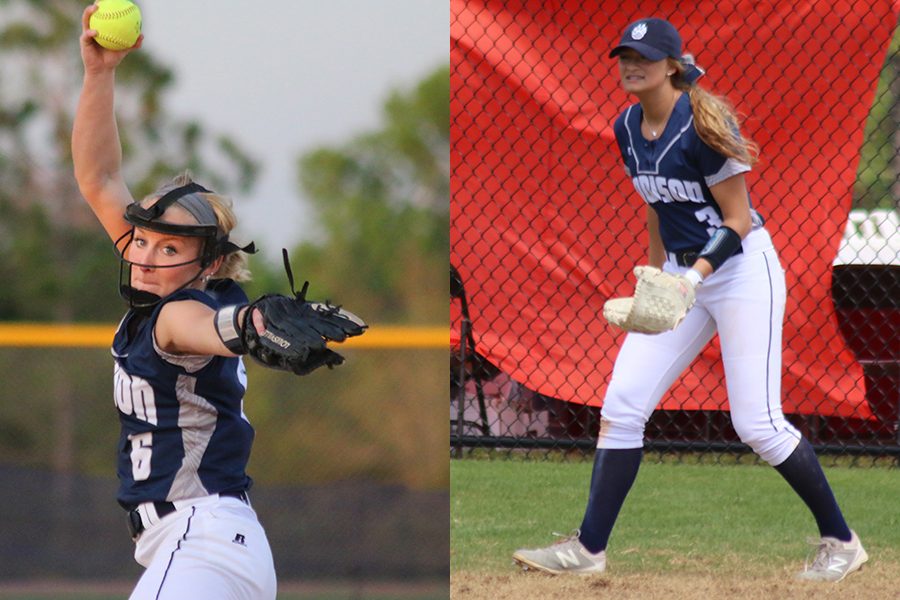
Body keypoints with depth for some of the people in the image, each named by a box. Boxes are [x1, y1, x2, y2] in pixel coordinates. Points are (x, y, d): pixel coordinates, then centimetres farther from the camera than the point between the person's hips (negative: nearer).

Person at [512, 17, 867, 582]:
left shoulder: (702, 124, -19)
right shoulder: (628, 129, 4)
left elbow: (738, 223, -18)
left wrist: (695, 276, -30)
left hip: (743, 270, -8)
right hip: (678, 276, 8)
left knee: (757, 423, -10)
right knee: (622, 404, -2)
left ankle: (841, 542, 5)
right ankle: (588, 549, 1)